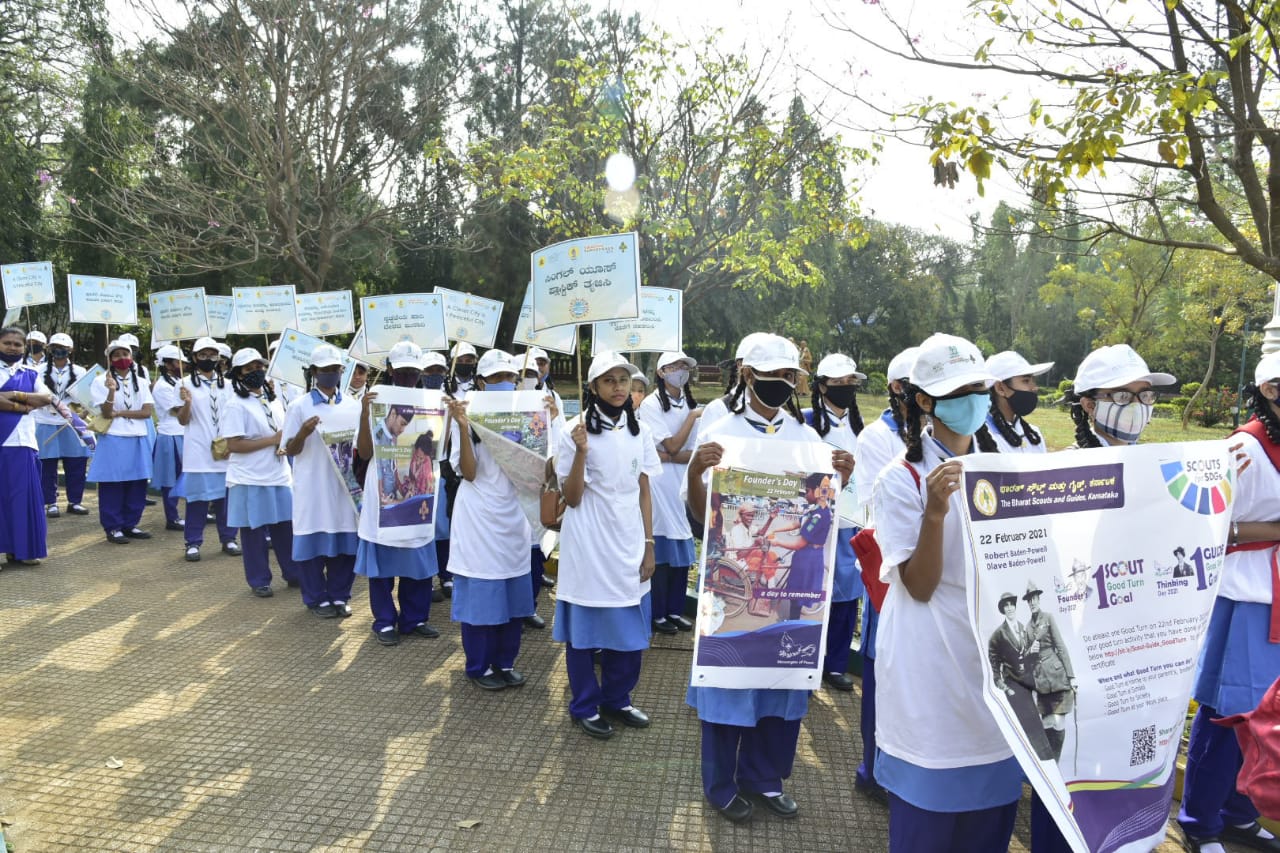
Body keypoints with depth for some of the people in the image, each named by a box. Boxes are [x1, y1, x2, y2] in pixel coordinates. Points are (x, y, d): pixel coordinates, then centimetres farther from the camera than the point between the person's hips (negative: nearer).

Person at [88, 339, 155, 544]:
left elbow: (147, 411, 0)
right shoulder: (101, 381, -1)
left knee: (137, 485, 6)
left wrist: (120, 413, -10)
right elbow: (106, 413, -10)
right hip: (113, 439, -4)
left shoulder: (141, 382, 10)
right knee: (112, 485, -1)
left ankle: (130, 525, 17)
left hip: (137, 439, 4)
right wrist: (111, 390, -25)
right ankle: (113, 528, 6)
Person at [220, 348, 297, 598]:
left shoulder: (273, 400, 11)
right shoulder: (235, 405, -11)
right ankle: (259, 581, 16)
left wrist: (285, 445, -4)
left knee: (286, 525, 11)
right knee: (254, 530, 4)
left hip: (279, 476, 6)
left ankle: (293, 573, 25)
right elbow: (233, 445, -17)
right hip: (251, 479, -6)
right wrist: (272, 440, -19)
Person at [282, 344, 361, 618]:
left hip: (346, 484, 3)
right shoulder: (299, 406, -3)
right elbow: (290, 450, -4)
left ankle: (339, 596, 23)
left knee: (346, 541, 8)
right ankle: (317, 598, 19)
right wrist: (303, 433, -23)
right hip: (312, 487, -3)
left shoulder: (353, 406, 7)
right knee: (313, 542, 4)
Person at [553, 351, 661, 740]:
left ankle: (617, 700, 28)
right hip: (589, 545, -4)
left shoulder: (639, 431, 6)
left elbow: (644, 492, 8)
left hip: (629, 543, 5)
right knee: (585, 626, 6)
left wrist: (648, 544, 5)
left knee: (630, 626, 10)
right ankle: (585, 706, 22)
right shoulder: (577, 433, -8)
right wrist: (580, 453, -24)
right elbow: (571, 498, -10)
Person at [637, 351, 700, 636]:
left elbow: (695, 451, 4)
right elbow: (673, 445, -13)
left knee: (682, 551, 8)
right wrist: (692, 416, -9)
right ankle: (657, 614, 11)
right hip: (661, 486, -5)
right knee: (661, 550, -1)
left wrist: (667, 457, -12)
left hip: (685, 484, 6)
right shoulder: (651, 404, -7)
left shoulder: (690, 404, 10)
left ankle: (675, 610, 20)